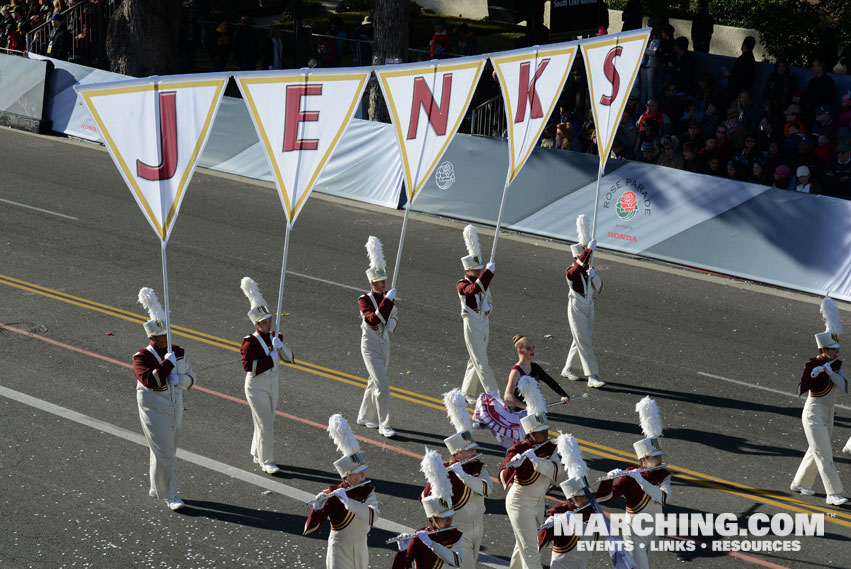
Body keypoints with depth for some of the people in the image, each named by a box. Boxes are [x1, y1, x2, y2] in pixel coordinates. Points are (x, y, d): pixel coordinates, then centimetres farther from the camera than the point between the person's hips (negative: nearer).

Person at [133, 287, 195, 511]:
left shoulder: (178, 352, 1)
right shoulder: (142, 358, -16)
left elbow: (191, 377, 6)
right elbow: (150, 381, -31)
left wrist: (180, 380, -16)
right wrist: (168, 363, -28)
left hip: (175, 409, 6)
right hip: (154, 411, -6)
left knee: (168, 453, 18)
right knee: (163, 454, -5)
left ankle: (156, 489, 34)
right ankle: (170, 496, 4)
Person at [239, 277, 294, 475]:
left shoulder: (274, 337, 2)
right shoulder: (250, 342, -18)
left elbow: (290, 358, -1)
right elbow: (248, 365, -31)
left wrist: (280, 345, -19)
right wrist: (270, 359, -27)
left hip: (273, 386, 7)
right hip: (257, 388, -7)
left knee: (266, 422, 17)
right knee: (266, 425, -6)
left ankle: (257, 454, 34)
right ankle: (267, 462, 3)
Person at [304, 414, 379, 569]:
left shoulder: (368, 491, -6)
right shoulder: (332, 495, -16)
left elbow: (373, 516, -26)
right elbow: (309, 529, -19)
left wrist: (347, 501, -34)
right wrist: (316, 509, -38)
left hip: (361, 550, 5)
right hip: (340, 551, -5)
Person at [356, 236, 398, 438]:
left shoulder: (387, 296, 3)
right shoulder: (365, 300, -16)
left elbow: (394, 316, 17)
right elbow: (373, 320, -30)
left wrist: (392, 322, -7)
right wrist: (387, 300, -32)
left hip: (384, 344, 7)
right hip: (370, 347, -7)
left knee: (374, 382, 18)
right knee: (382, 386, -12)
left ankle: (365, 417, 36)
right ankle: (384, 425, -7)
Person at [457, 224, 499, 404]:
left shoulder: (482, 281, 10)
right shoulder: (462, 285, -12)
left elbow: (489, 300, 16)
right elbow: (473, 290, -34)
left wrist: (487, 306, -8)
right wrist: (489, 271, -35)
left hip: (485, 323, 7)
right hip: (472, 326, -7)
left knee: (475, 362, 15)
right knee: (482, 362, -9)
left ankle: (467, 393, 27)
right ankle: (494, 395, -12)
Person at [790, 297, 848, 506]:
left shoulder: (836, 364, 2)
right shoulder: (812, 365, -16)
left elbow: (845, 387, -8)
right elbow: (801, 390, -24)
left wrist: (830, 372, -17)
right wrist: (815, 374, -32)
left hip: (828, 415, 8)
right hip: (814, 415, -8)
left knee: (816, 450, 18)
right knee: (824, 455, -8)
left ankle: (799, 483, 34)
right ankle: (833, 494, -8)